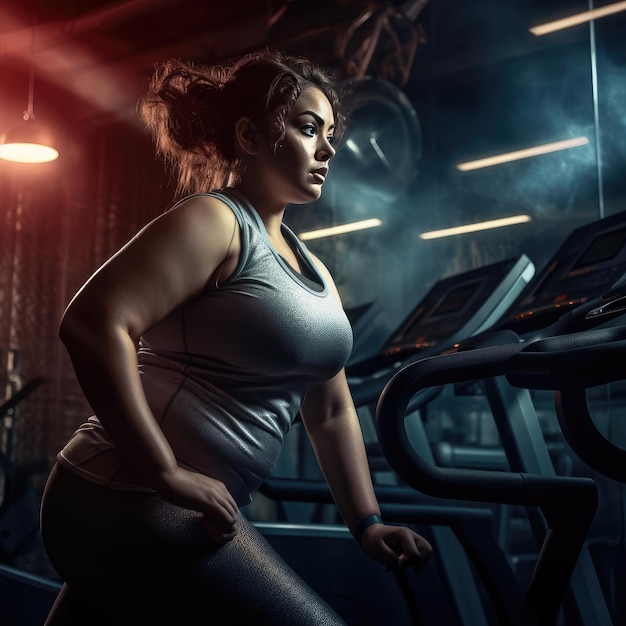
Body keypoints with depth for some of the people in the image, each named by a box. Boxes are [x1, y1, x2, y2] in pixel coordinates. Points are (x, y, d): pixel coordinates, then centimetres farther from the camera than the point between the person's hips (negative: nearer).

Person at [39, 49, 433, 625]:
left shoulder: (313, 271, 15)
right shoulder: (214, 221, -12)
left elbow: (332, 411, 18)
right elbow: (93, 324, -24)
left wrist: (367, 523, 10)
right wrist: (167, 475, -24)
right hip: (131, 507, -9)